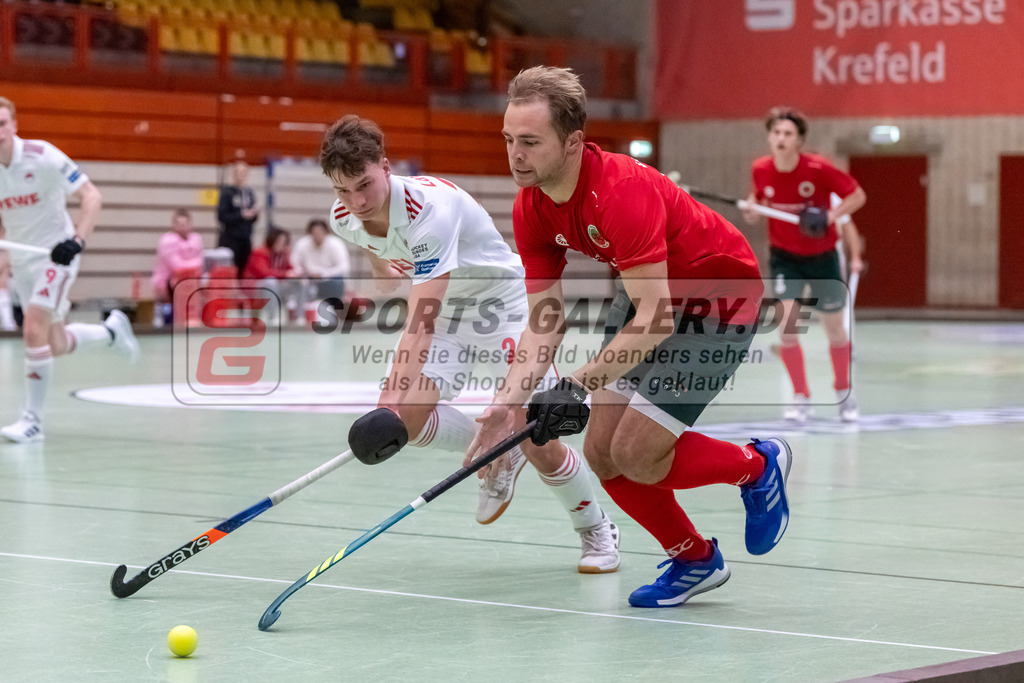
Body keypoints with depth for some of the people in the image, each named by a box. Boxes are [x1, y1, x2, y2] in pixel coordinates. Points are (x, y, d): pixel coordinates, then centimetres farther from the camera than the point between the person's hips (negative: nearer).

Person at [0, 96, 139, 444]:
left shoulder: (41, 156, -18)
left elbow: (92, 196, -17)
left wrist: (78, 240, -29)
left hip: (57, 254, -6)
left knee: (34, 329, -21)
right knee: (56, 345, 10)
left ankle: (33, 419, -12)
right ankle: (111, 330, 40)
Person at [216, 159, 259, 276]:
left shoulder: (250, 193, 10)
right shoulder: (227, 192, -5)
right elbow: (221, 216, -12)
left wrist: (255, 213, -6)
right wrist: (241, 215, -17)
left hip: (246, 239, 5)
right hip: (230, 239, -5)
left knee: (243, 271, 3)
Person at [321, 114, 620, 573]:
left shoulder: (430, 208, -35)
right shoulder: (344, 220, -13)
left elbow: (421, 321, -41)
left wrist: (400, 397, -49)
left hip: (503, 303, -6)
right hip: (443, 310, 6)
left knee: (536, 443, -13)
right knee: (401, 419, -15)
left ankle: (597, 534, 15)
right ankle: (498, 458, 12)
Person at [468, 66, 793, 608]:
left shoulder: (622, 193, -35)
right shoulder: (531, 208, -10)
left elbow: (653, 319, -37)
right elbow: (546, 321, -8)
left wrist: (578, 385, -43)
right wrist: (509, 401, -23)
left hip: (720, 297, -8)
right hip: (648, 294, 8)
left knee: (635, 454, -14)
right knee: (602, 454, 0)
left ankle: (758, 466, 13)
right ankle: (694, 559, 23)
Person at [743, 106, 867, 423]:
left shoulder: (818, 168, -21)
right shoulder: (761, 170, -11)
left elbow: (857, 195, -13)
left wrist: (833, 214, -29)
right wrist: (752, 209, -12)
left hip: (822, 256, -1)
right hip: (785, 256, 1)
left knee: (834, 328, 8)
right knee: (786, 323, -15)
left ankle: (844, 392, 31)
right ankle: (800, 398, -3)